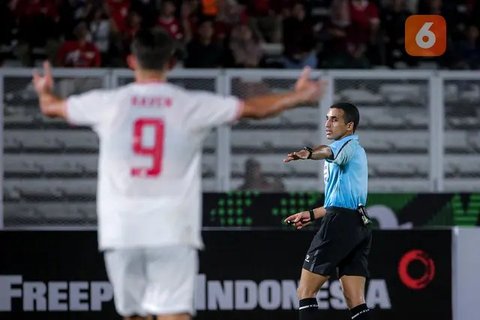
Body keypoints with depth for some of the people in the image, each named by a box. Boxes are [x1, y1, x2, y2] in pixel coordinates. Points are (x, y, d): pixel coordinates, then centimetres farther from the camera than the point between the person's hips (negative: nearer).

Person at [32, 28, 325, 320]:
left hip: (121, 230, 2)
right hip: (172, 231, -2)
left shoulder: (107, 104, 3)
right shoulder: (193, 106, 1)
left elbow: (51, 107, 21)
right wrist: (299, 96, 29)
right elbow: (256, 108, 12)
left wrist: (45, 90, 45)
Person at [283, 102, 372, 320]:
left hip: (339, 224, -9)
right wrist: (312, 214, 40)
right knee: (355, 302, 2)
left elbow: (328, 151, -31)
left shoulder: (349, 145, -4)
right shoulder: (355, 153, 26)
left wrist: (308, 153, -52)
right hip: (359, 224, 9)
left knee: (305, 291, -3)